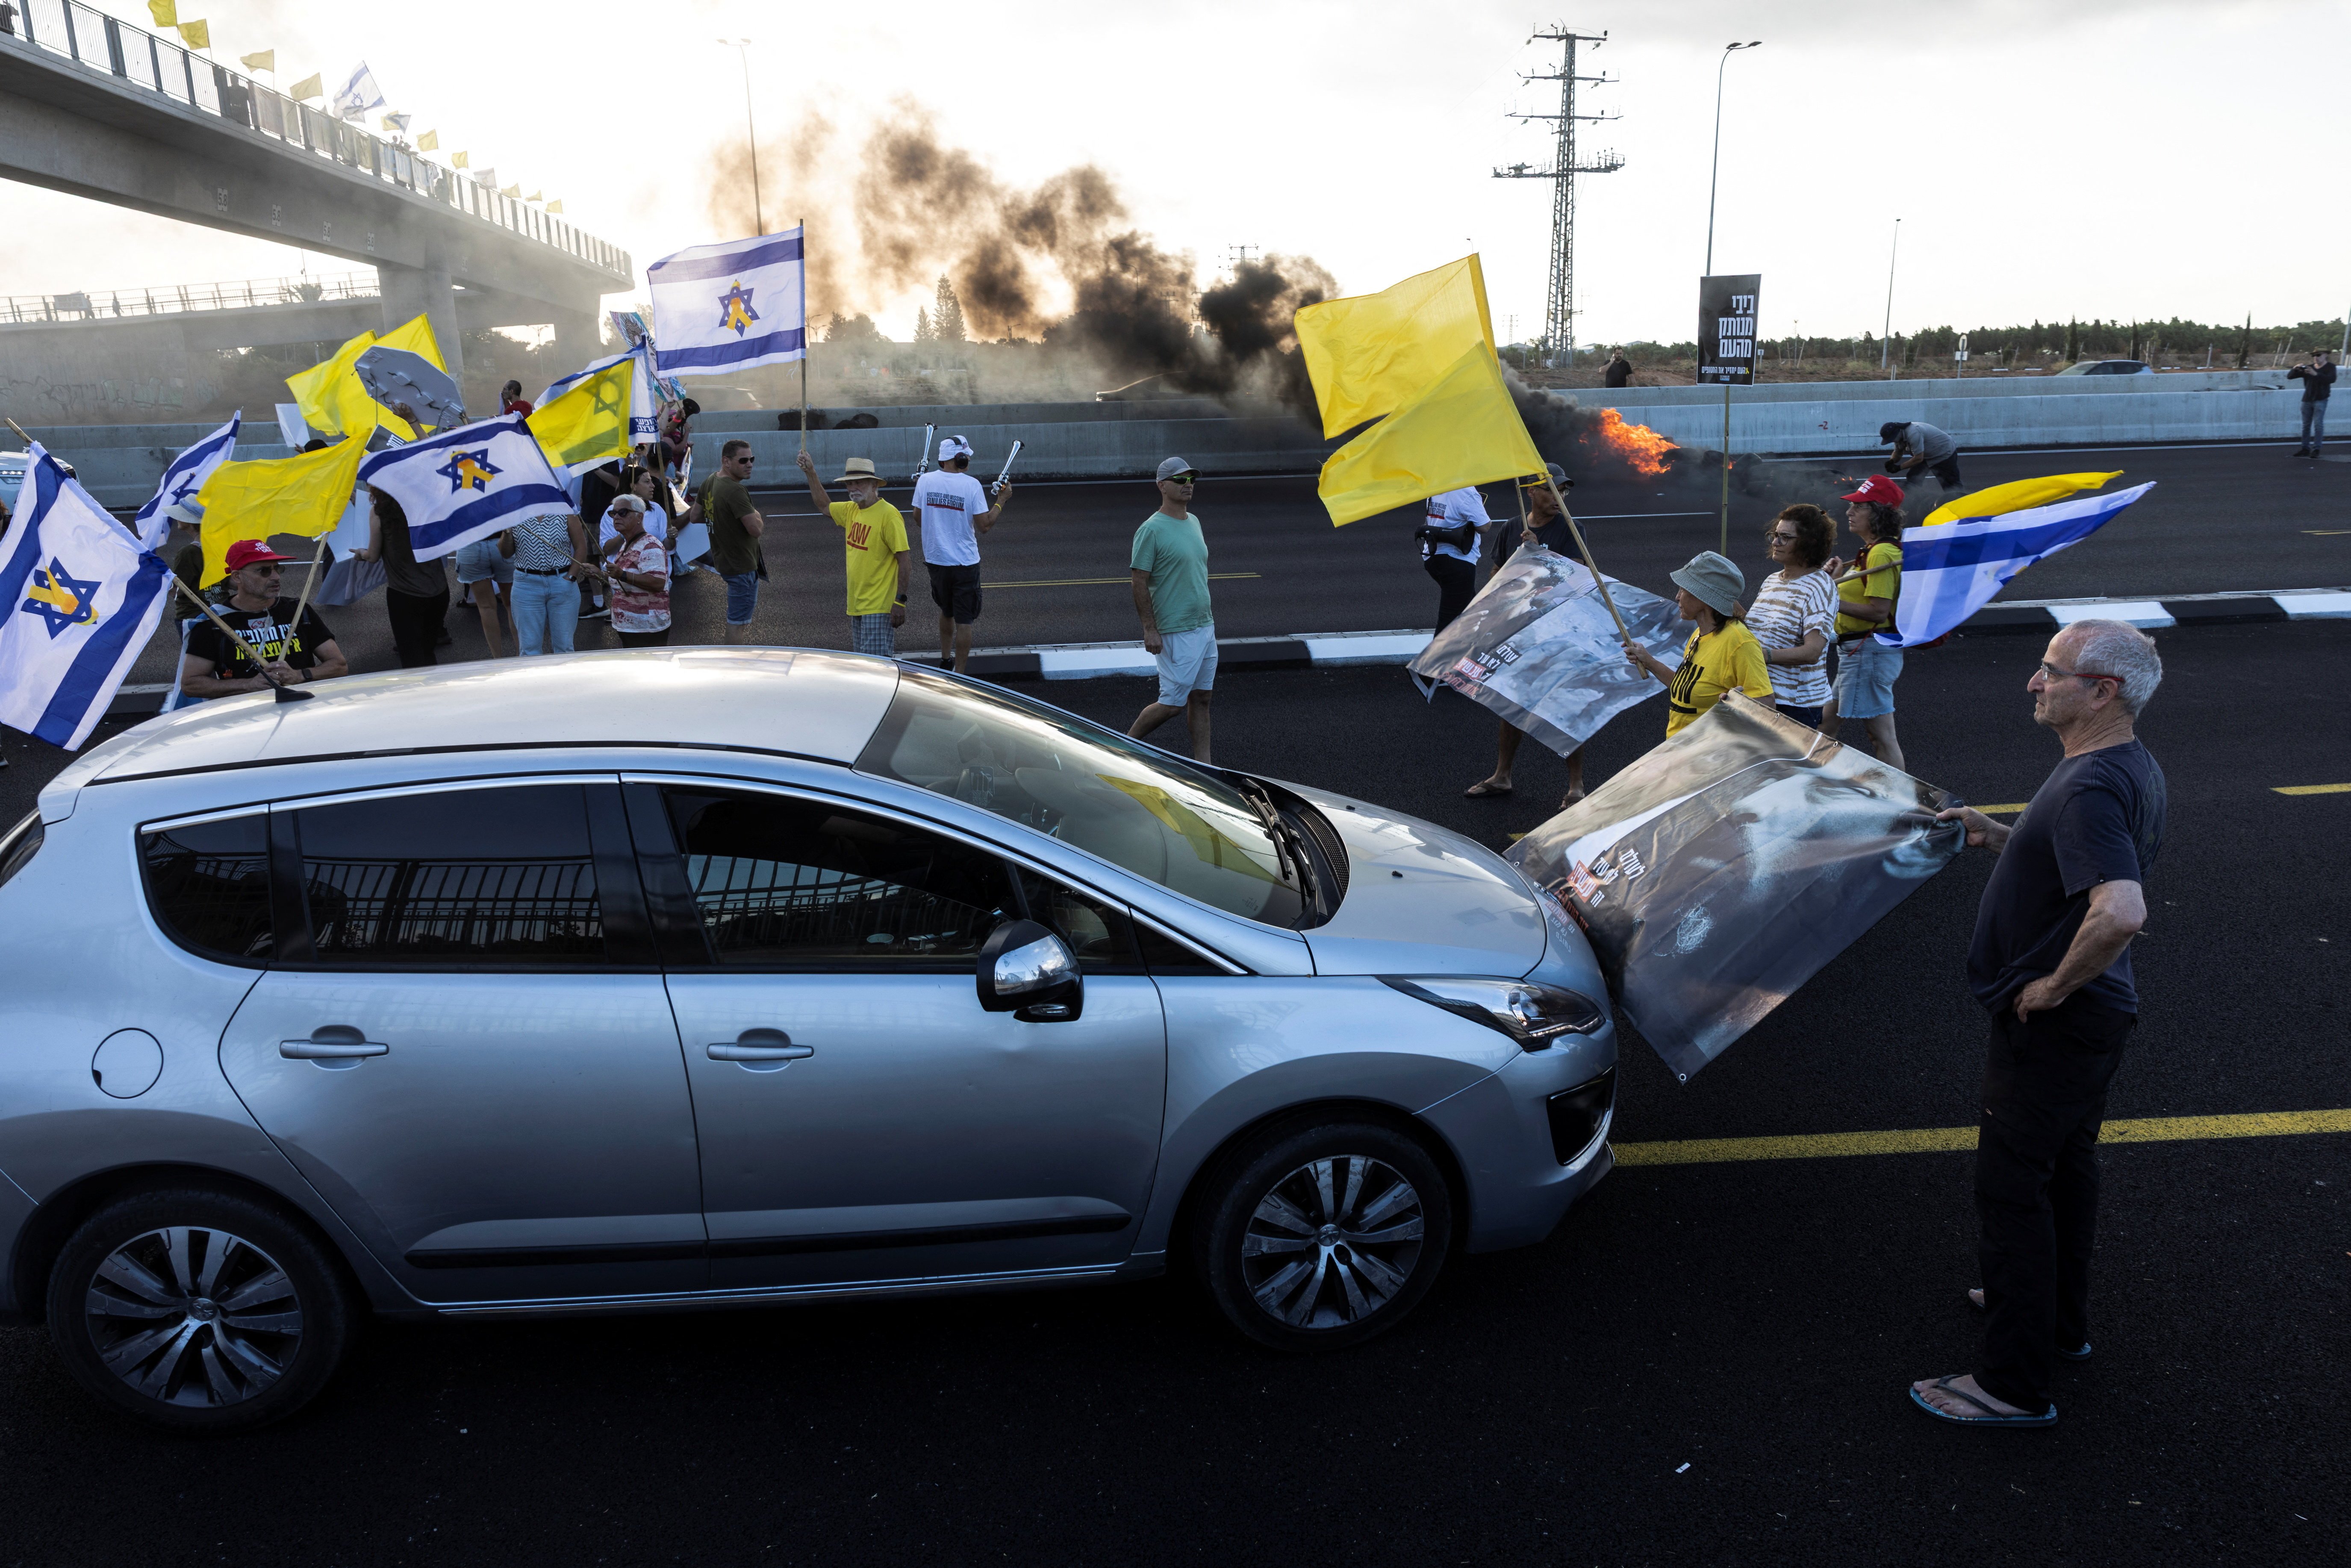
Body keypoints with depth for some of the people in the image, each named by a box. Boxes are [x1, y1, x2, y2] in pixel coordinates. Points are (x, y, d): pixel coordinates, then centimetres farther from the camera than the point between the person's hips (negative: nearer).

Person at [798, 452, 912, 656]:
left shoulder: (889, 515, -14)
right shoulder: (852, 510, 11)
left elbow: (905, 561, -17)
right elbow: (825, 506, 31)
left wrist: (900, 601, -20)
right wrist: (811, 473, 24)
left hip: (879, 608, -9)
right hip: (857, 606, 9)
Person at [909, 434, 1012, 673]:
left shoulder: (925, 481, -4)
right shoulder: (972, 485, -15)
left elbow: (918, 519, 6)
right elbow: (984, 525, -14)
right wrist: (1002, 500, -2)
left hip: (935, 560, 5)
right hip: (965, 563, -5)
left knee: (946, 612, 26)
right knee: (964, 621, 3)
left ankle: (944, 662, 38)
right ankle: (959, 676, 6)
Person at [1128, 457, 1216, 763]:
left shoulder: (1194, 522, 11)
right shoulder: (1151, 530, -14)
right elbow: (1140, 582, -14)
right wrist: (1150, 630, -18)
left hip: (1205, 626, 8)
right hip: (1176, 632, -8)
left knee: (1201, 697, 10)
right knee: (1173, 703, -4)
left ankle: (1204, 764, 17)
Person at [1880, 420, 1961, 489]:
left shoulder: (1913, 433, -36)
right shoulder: (1899, 435, -7)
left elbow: (1919, 459, -33)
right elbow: (1898, 452, 6)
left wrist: (1899, 468, -28)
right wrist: (1891, 461, -16)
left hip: (1945, 454, -9)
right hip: (1928, 456, 9)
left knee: (1952, 486, -5)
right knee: (1913, 479, 2)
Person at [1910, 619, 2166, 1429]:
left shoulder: (2090, 790, -28)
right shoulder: (2131, 768, 6)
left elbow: (2121, 912, -41)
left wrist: (2055, 985, -26)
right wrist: (2001, 838, 9)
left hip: (2052, 1023, -10)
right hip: (2091, 1016, 10)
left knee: (2013, 1188, 0)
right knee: (2066, 1165, 24)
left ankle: (2015, 1385, 11)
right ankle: (2060, 1318, 43)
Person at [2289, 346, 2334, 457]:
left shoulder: (2330, 367, 0)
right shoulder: (2308, 368, 11)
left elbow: (2332, 379, -19)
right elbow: (2290, 377, 8)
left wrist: (2316, 374, -30)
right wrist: (2295, 369, -13)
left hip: (2320, 400, -5)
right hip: (2307, 400, 5)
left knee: (2318, 424, -12)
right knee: (2306, 425, 6)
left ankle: (2316, 449, -13)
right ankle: (2305, 448, 10)